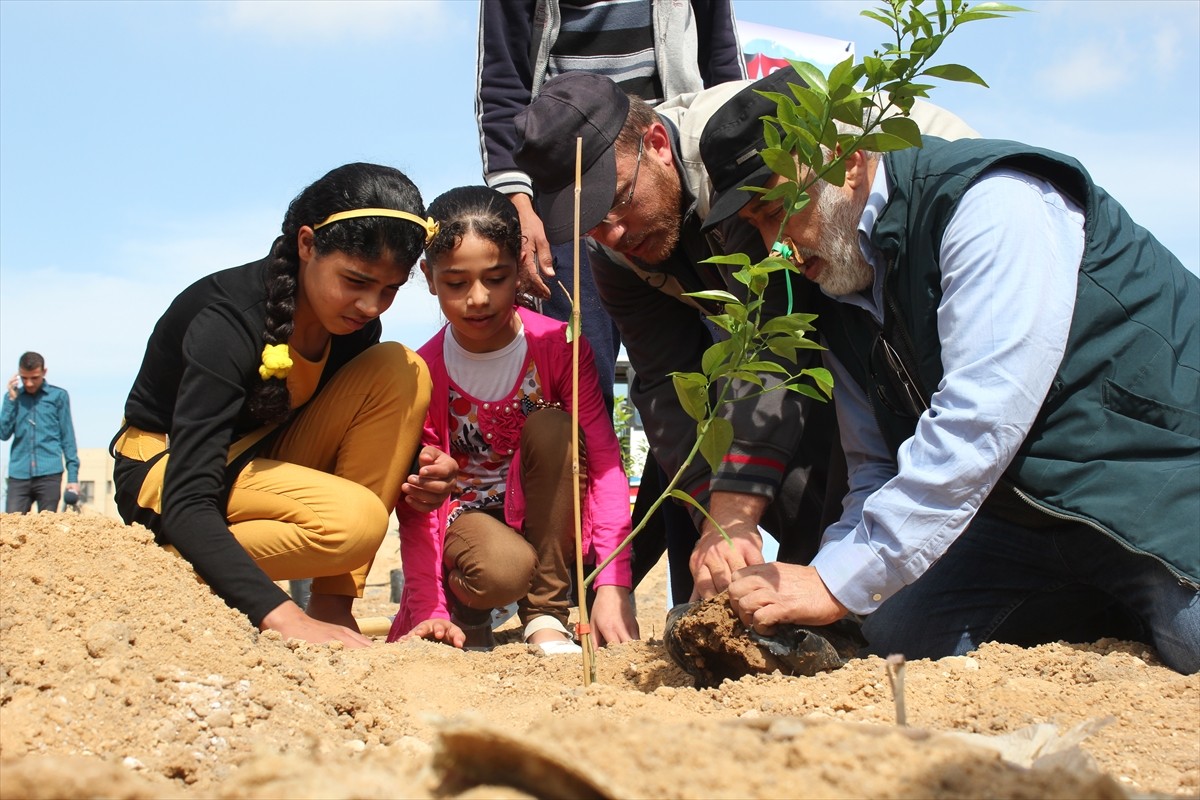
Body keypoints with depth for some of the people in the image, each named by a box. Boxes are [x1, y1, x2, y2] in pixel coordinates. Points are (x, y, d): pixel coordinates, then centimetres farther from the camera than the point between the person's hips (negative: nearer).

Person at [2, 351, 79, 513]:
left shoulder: (58, 396, 6)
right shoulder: (13, 396, 13)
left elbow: (67, 437, 6)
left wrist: (73, 476, 0)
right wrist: (12, 399, -2)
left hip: (49, 474, -2)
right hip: (19, 475, 2)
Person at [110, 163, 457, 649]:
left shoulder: (353, 321, -10)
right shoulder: (227, 320, -30)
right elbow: (188, 505, -36)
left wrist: (409, 466, -19)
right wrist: (281, 615, -47)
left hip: (260, 461, 7)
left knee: (400, 372, -17)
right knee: (354, 522, -33)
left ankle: (333, 600, -16)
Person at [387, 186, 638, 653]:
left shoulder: (558, 345, -14)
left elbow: (604, 459, -20)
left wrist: (613, 584, -30)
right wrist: (429, 610, -20)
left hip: (546, 512, 2)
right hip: (467, 512, -1)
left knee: (551, 426, -29)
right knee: (503, 570, -37)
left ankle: (546, 616, -18)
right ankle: (467, 610, 4)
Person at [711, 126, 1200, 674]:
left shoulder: (996, 203, -19)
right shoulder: (845, 315, 7)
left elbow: (979, 422, -28)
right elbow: (876, 473, 10)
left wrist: (838, 583, -26)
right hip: (1035, 516, 8)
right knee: (901, 631, -9)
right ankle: (1138, 602, 8)